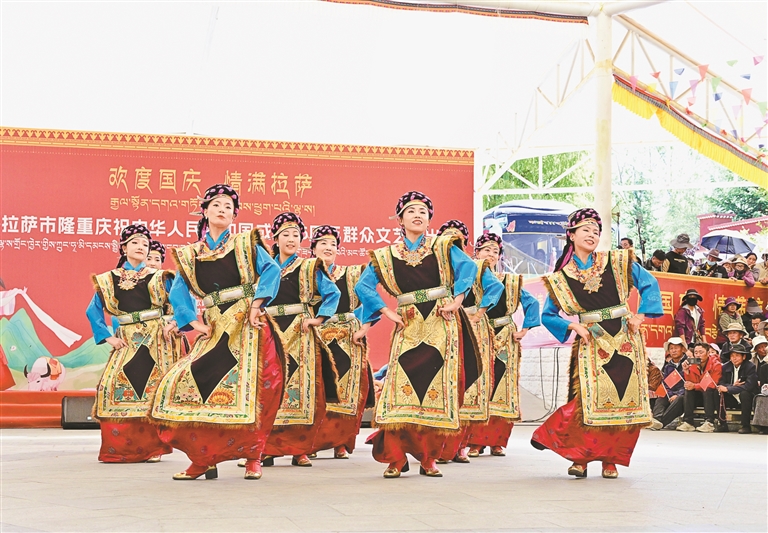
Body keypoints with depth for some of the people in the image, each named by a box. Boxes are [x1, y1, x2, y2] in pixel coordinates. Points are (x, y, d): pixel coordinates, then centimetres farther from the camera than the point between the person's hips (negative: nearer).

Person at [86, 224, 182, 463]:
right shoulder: (109, 280, 10)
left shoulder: (158, 277, 7)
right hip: (127, 341, 2)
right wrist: (107, 337, 5)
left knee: (153, 389, -8)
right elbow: (93, 310, 13)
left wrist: (174, 322, -9)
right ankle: (119, 449, -2)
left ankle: (152, 447, -2)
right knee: (115, 385, -10)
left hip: (155, 340, -1)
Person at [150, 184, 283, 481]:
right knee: (188, 382, -10)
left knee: (247, 389, -11)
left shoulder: (245, 244, 6)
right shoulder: (191, 255, 13)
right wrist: (194, 322, -2)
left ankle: (253, 458, 4)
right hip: (215, 330, 3)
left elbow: (271, 270, -5)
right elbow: (179, 293, 9)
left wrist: (257, 304, -14)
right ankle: (203, 459, -1)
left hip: (247, 325, -3)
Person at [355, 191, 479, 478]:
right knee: (402, 388, -10)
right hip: (409, 327, 1)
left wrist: (457, 301, -15)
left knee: (438, 390, -4)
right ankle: (395, 459, -4)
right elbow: (363, 286, 6)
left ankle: (429, 458, 3)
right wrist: (387, 312, -2)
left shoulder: (443, 247, 8)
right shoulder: (386, 256, 10)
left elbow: (468, 266, -5)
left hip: (441, 325, 0)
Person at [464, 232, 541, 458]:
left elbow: (531, 302, 12)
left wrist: (525, 328, 3)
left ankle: (496, 441, 6)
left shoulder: (509, 282, 10)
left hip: (503, 342, 2)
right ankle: (474, 442, -2)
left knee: (502, 392, -1)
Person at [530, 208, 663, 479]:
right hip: (591, 343, -1)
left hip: (625, 340, 1)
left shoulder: (616, 262, 4)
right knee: (590, 401, -13)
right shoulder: (562, 277, 4)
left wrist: (640, 317, -2)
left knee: (627, 401, -2)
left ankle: (610, 459, 9)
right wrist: (574, 326, -6)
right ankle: (580, 457, 1)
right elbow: (548, 316, 8)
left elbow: (649, 284, 8)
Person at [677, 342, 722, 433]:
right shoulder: (693, 365, 0)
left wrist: (695, 386, -33)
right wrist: (686, 371, -27)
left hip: (712, 395, -5)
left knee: (708, 389, -34)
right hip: (700, 396, 5)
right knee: (688, 390, -21)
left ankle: (709, 423, -38)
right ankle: (688, 422, -24)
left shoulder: (716, 365, -13)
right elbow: (691, 383, -10)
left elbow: (713, 384, -23)